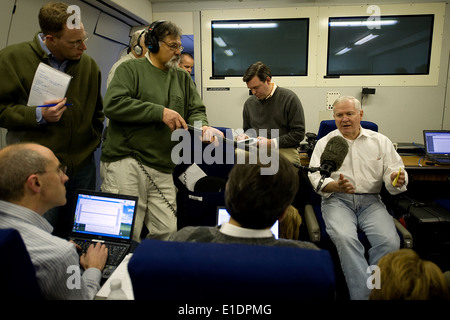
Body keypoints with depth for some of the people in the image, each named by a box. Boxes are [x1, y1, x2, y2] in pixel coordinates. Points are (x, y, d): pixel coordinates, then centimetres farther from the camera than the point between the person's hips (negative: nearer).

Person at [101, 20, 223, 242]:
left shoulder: (182, 78, 19)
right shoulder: (130, 69, 3)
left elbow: (196, 110, 15)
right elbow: (113, 104, -12)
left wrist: (202, 126, -9)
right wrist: (160, 112, -16)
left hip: (162, 167, 5)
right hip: (126, 163, -5)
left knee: (168, 232, 5)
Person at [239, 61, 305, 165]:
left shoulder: (289, 98, -1)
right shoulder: (249, 103, 15)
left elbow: (299, 133, -4)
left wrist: (272, 143, -12)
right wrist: (245, 136, 4)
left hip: (284, 150, -4)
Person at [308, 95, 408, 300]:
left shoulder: (380, 141, 12)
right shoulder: (325, 143, 8)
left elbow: (393, 171, 8)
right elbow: (316, 176, -2)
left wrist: (397, 180, -17)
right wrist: (336, 186, -22)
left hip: (371, 201, 2)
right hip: (337, 200, -1)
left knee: (390, 241, -25)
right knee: (345, 237, -31)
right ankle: (364, 294, -20)